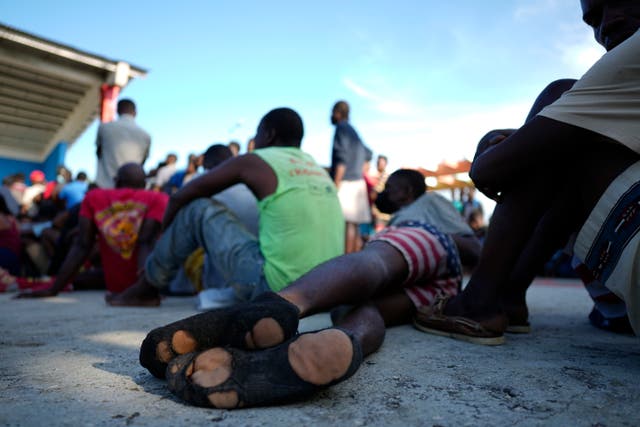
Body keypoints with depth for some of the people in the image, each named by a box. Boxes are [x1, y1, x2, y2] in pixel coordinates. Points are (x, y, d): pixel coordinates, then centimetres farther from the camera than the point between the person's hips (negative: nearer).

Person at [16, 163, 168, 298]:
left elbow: (81, 246, -1)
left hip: (115, 284, 4)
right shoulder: (158, 199, -3)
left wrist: (53, 289, 1)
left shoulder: (94, 197, 7)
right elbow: (146, 244, -18)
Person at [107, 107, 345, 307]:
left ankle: (147, 288, 23)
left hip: (275, 286, -6)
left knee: (198, 209, 9)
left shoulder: (254, 162, 1)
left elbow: (180, 197, 9)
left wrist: (165, 236, 28)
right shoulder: (318, 170, 17)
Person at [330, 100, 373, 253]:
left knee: (346, 223, -11)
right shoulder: (353, 131, 20)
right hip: (357, 182, 9)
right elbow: (368, 155, 27)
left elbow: (342, 159, -16)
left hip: (346, 183, -9)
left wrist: (335, 186, -18)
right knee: (353, 224, 9)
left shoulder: (341, 129, -6)